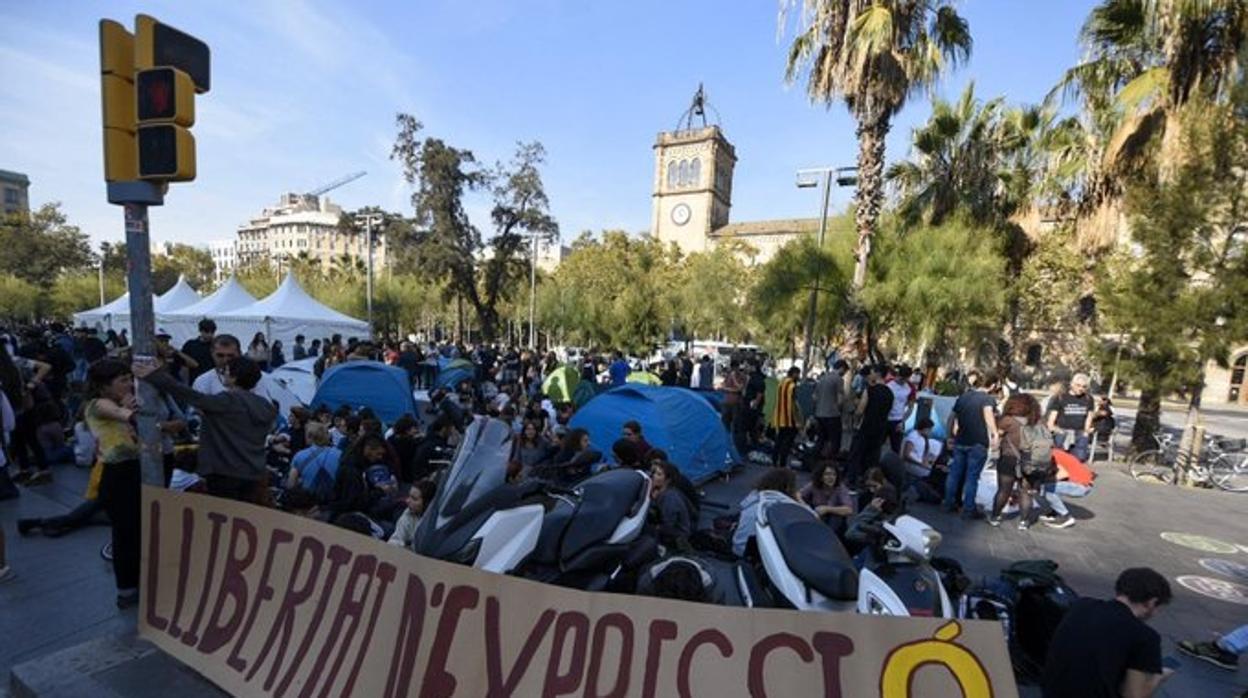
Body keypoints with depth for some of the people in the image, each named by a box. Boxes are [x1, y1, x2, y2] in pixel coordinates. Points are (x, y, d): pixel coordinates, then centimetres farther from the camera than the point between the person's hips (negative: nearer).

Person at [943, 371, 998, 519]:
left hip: (960, 441, 5)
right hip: (978, 443, -5)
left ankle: (949, 504, 21)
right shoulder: (988, 399, -7)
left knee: (955, 473, 13)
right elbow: (988, 412, -31)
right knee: (972, 477, 3)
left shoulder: (963, 396, 9)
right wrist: (994, 435, -37)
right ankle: (968, 510, 10)